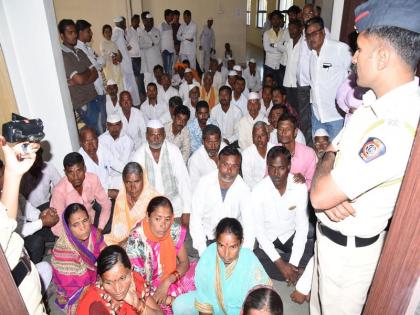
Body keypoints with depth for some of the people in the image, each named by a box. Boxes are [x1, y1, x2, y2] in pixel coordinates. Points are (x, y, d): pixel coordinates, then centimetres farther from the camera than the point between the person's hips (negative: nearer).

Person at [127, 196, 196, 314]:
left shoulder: (175, 230, -14)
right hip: (148, 288, -5)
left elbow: (185, 262, -4)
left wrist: (167, 282, -22)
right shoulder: (136, 240, -25)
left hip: (173, 278, 5)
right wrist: (171, 300, -24)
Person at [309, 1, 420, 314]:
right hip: (329, 232, 8)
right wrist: (331, 189, -17)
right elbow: (333, 152, 3)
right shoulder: (380, 99, -5)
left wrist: (324, 168, -10)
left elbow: (319, 195, -32)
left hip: (348, 246, -7)